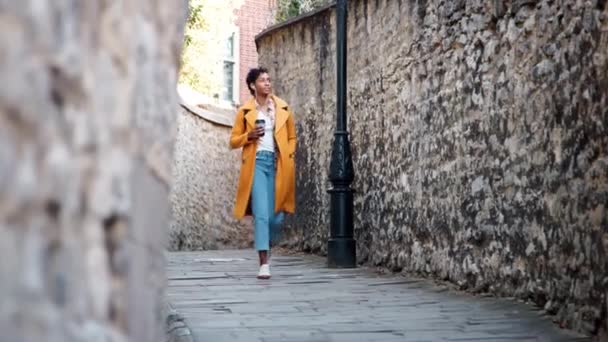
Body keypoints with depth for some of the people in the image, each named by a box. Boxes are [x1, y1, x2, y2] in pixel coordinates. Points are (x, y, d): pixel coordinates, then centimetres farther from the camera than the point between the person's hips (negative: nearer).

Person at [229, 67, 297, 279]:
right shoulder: (245, 111, 4)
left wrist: (289, 157, 2)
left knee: (277, 215, 3)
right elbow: (234, 141, 9)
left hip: (278, 164, 2)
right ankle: (264, 264, -13)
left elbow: (292, 137, 18)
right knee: (261, 213, -13)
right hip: (257, 163, -2)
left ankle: (265, 246, 34)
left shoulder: (283, 108, 9)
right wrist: (249, 136, -10)